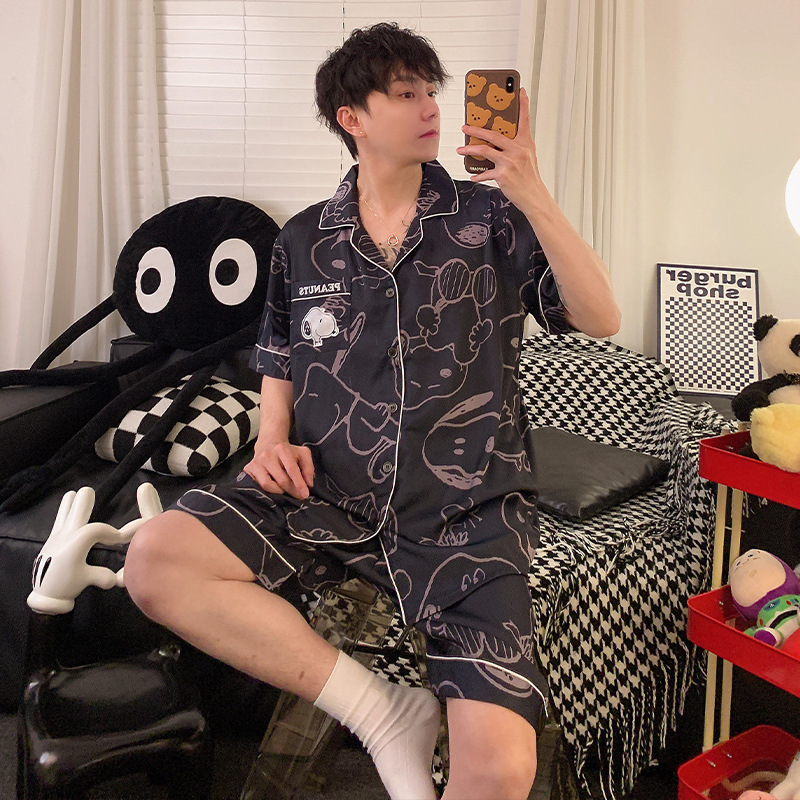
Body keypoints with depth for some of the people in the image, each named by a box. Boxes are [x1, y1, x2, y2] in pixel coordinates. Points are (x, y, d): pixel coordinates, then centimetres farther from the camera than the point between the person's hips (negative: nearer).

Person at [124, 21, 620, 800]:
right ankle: (382, 710, -13)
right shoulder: (303, 240, 12)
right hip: (327, 497, 3)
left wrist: (533, 195, -15)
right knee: (155, 559, -23)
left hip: (464, 511, -3)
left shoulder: (488, 218, 4)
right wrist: (274, 439, 1)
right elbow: (279, 361, 22)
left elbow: (601, 319, -5)